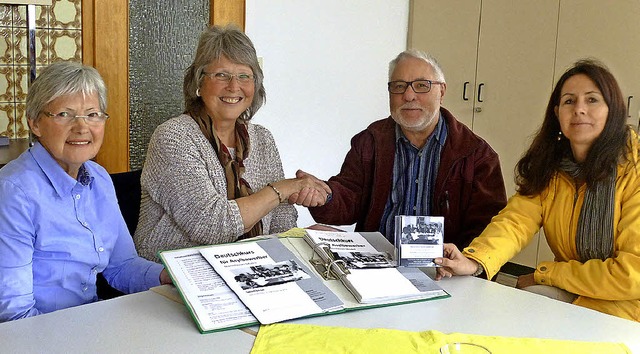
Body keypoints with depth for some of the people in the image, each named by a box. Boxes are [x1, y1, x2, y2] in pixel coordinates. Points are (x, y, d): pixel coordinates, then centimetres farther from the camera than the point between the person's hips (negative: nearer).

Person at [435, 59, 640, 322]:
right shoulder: (549, 168, 5)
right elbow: (516, 221, -11)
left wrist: (544, 273, -13)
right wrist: (473, 261, -32)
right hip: (569, 299, 5)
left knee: (533, 297, -28)